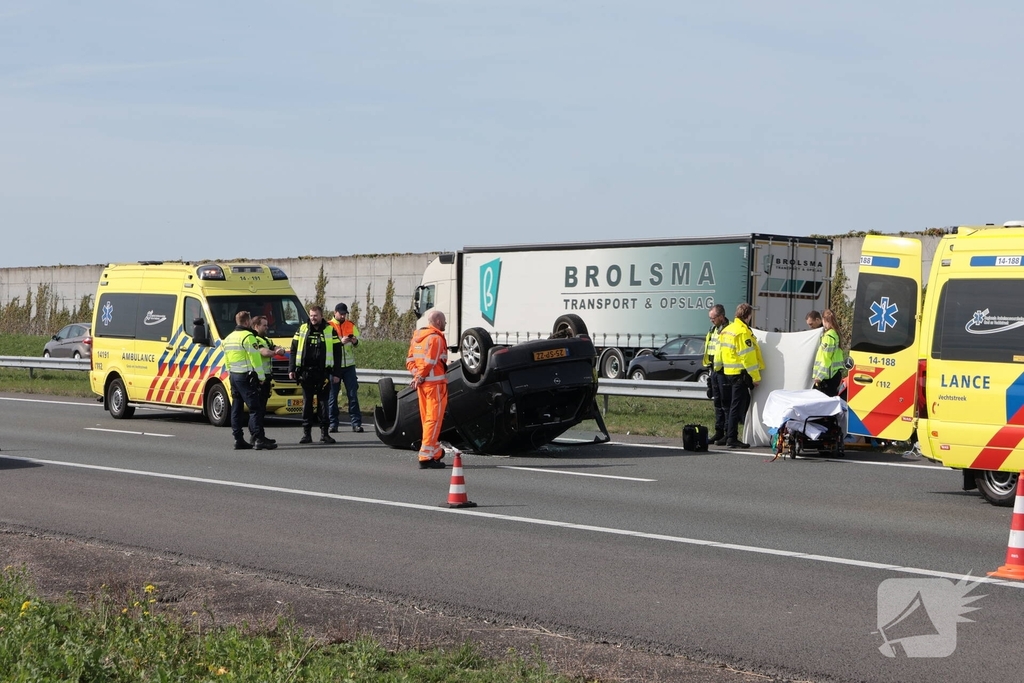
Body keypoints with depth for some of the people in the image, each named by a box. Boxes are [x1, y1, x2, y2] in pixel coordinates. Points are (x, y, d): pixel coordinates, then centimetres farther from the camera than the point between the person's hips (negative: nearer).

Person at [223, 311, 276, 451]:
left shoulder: (228, 338, 16)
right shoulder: (248, 337, -12)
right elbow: (255, 358, -15)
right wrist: (261, 376, -8)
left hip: (233, 376, 9)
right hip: (246, 376, -9)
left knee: (236, 408, 10)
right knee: (255, 408, -10)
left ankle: (238, 439, 10)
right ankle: (258, 439, -16)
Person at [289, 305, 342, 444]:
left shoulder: (330, 331, 4)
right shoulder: (302, 329, 8)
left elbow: (337, 353, 5)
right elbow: (293, 350, 11)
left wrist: (336, 374, -1)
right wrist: (291, 369, 3)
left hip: (323, 373, -1)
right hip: (306, 372, 1)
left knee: (323, 402, 2)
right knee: (307, 403, 3)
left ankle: (324, 433, 6)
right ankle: (306, 433, 7)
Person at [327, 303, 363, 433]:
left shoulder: (351, 325, 10)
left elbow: (358, 342, 8)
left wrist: (355, 341, -15)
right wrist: (341, 341, -25)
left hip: (349, 365, 3)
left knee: (353, 394, 1)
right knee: (332, 395, 2)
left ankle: (356, 423, 2)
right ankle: (333, 423, 8)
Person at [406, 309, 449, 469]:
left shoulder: (417, 336, 15)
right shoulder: (436, 338, -13)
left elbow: (410, 360, 11)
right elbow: (429, 363, -19)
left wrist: (417, 375, -1)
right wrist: (420, 377, -8)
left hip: (422, 384, 9)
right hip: (435, 383, -9)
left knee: (427, 419, 16)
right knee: (434, 419, -6)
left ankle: (436, 451, 27)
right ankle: (426, 457, -10)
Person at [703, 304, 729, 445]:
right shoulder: (714, 330, 15)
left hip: (724, 371, -9)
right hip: (715, 370, 9)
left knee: (726, 404, -5)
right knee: (717, 403, 14)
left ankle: (728, 435, -1)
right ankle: (719, 432, 21)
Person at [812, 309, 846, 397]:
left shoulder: (829, 335, -15)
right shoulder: (836, 333, 12)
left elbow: (825, 358, -18)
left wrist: (819, 376, -17)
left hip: (828, 376, -9)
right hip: (836, 372, 9)